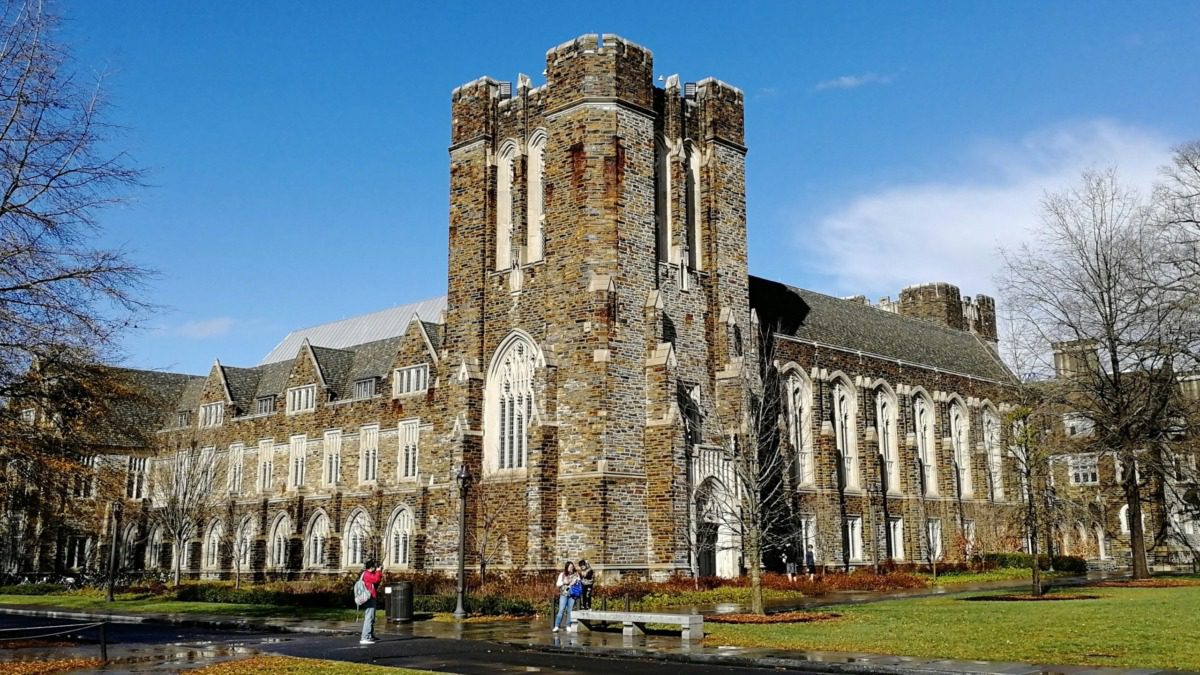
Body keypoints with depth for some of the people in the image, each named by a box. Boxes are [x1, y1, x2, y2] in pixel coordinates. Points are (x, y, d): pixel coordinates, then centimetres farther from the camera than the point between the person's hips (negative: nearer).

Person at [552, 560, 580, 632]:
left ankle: (568, 626, 9)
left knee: (569, 611, 2)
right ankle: (556, 626, -7)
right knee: (561, 610, -7)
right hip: (564, 594, -1)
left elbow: (579, 583, 12)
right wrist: (564, 582, -11)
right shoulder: (562, 574, 5)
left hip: (572, 594, 1)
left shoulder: (576, 574, 8)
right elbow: (557, 584, 5)